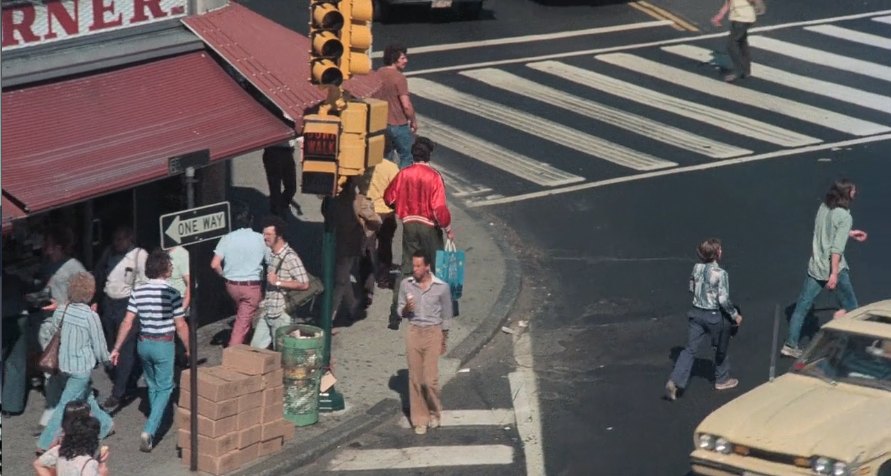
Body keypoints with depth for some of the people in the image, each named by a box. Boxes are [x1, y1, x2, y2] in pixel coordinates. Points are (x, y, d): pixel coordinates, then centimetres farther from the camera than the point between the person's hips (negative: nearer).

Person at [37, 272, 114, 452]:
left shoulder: (60, 311, -5)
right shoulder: (91, 317, -21)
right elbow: (99, 346, -13)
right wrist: (106, 358, 8)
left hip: (65, 364, 6)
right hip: (82, 367, -6)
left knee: (87, 395, 25)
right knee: (66, 405, 1)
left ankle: (104, 424, 41)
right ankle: (46, 442, 2)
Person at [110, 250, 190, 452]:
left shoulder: (138, 291, -3)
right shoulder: (171, 293, -15)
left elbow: (128, 322, -3)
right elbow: (181, 326, -11)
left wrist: (116, 348, 3)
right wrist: (188, 350, 1)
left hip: (143, 343, 5)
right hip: (164, 345, -5)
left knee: (152, 385, 22)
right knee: (164, 388, 4)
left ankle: (156, 423, 37)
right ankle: (149, 431, -12)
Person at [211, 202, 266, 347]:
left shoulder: (227, 239, -9)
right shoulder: (260, 239, -11)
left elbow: (215, 264, -14)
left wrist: (224, 274, 4)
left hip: (231, 285, 3)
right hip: (252, 286, -3)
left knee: (241, 314, 27)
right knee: (243, 322, 1)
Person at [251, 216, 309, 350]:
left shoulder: (290, 257, -17)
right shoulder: (269, 254, 10)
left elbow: (304, 284, -22)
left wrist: (278, 282, -22)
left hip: (282, 314, -8)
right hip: (266, 312, 8)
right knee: (255, 348, 10)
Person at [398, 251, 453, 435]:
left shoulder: (442, 287, -7)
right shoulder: (406, 284, -1)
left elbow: (446, 315, 6)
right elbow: (401, 312, 9)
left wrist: (444, 340, 11)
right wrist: (406, 309, -14)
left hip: (433, 333, -2)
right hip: (413, 332, 2)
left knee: (430, 379, -7)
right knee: (415, 379, 4)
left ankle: (435, 412, 19)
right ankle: (420, 419, 14)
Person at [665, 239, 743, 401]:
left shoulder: (697, 268, -3)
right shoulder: (720, 274, -21)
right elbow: (724, 300, -20)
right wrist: (735, 315, -6)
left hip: (696, 313, 5)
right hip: (714, 315, -5)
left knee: (690, 349, 6)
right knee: (721, 348, 20)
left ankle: (675, 381, -9)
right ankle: (722, 380, 37)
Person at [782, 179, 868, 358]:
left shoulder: (823, 208, 5)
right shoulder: (845, 217, -16)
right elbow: (837, 248, -22)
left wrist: (850, 233, 34)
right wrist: (834, 274, -24)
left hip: (815, 266, 7)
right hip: (833, 268, -7)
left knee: (802, 307, 10)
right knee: (850, 307, 12)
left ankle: (790, 345, 12)